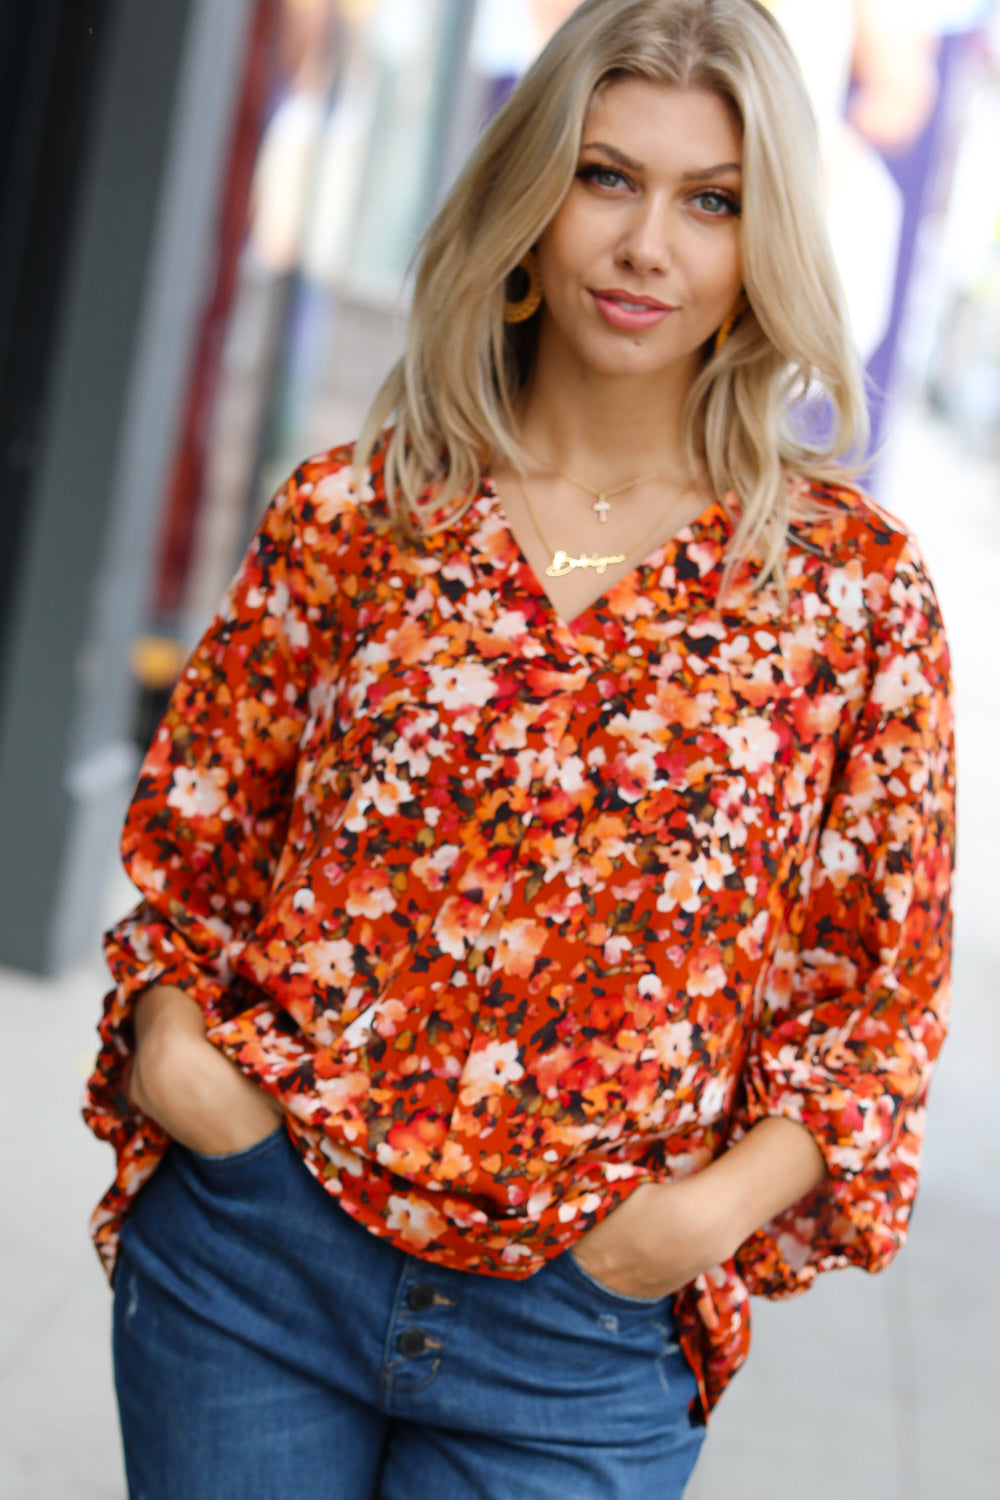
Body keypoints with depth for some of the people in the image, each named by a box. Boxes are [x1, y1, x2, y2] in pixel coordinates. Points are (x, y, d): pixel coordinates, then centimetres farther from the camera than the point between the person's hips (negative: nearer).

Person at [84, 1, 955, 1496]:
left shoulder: (854, 584, -3)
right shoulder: (352, 513, 0)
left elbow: (885, 978, 2)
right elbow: (197, 828, 10)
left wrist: (727, 1199, -10)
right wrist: (167, 1027, -7)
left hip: (589, 1329, 0)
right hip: (255, 1251, 1)